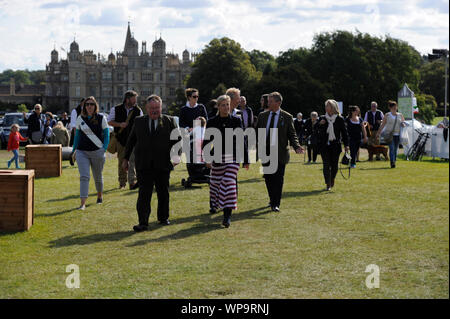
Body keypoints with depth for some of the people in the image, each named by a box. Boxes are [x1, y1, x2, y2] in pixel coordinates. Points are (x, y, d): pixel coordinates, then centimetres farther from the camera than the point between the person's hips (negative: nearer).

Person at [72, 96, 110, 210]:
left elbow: (106, 135, 2)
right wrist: (74, 150, 12)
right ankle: (83, 203, -17)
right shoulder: (80, 119, 7)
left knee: (98, 176, 13)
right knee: (84, 176, -12)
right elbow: (77, 135, 16)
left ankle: (100, 195, 41)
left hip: (97, 151, -1)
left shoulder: (101, 118, 0)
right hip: (82, 152, 1)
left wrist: (104, 149, -10)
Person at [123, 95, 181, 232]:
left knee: (163, 193, 13)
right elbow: (131, 140, 15)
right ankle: (143, 223, -8)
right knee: (144, 193, -7)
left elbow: (177, 139, 2)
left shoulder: (169, 121, 4)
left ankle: (163, 218, 31)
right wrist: (126, 158, 14)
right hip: (144, 165, 0)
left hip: (163, 164, 0)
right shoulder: (138, 121, 9)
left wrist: (176, 154, -14)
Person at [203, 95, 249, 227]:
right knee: (215, 182, 12)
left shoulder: (236, 121, 3)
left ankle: (227, 215, -14)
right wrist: (207, 158, -7)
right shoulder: (212, 122, 1)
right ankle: (214, 204, 41)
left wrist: (246, 160, 7)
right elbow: (206, 141, 3)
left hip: (233, 157, -1)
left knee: (229, 182, -12)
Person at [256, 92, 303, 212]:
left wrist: (297, 147, -16)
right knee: (268, 178, 8)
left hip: (280, 153, -3)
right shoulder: (262, 116, 8)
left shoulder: (287, 117, -1)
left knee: (278, 179, -4)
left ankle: (276, 204, 1)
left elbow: (292, 134, 0)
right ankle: (272, 200, 25)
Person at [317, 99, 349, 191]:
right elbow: (316, 130, 7)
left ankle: (332, 179, 32)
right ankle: (328, 184, -1)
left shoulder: (340, 119, 1)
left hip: (335, 145, -1)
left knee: (334, 164, 5)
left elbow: (344, 132, 3)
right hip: (324, 145, 1)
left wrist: (346, 145, -2)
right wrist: (320, 124, -12)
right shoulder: (322, 119, 6)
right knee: (326, 165, -6)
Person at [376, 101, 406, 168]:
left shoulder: (400, 115, 12)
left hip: (397, 134, 3)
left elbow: (403, 124, 18)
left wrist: (403, 124, -7)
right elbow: (382, 125, 7)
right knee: (391, 148, -17)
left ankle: (394, 161, 17)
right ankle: (392, 163, -26)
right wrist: (378, 133, 3)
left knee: (395, 149, 4)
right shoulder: (387, 115, 5)